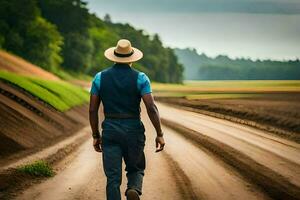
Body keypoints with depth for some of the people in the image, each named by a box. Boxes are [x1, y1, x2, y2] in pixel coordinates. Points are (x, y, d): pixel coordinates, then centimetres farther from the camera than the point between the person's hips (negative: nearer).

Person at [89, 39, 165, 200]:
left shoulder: (100, 78, 2)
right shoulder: (140, 78, -5)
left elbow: (93, 109, 2)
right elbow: (151, 107, -13)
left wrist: (96, 136, 11)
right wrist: (159, 134, -6)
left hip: (110, 130, 1)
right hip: (133, 130, -1)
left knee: (113, 178, 4)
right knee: (136, 170, 16)